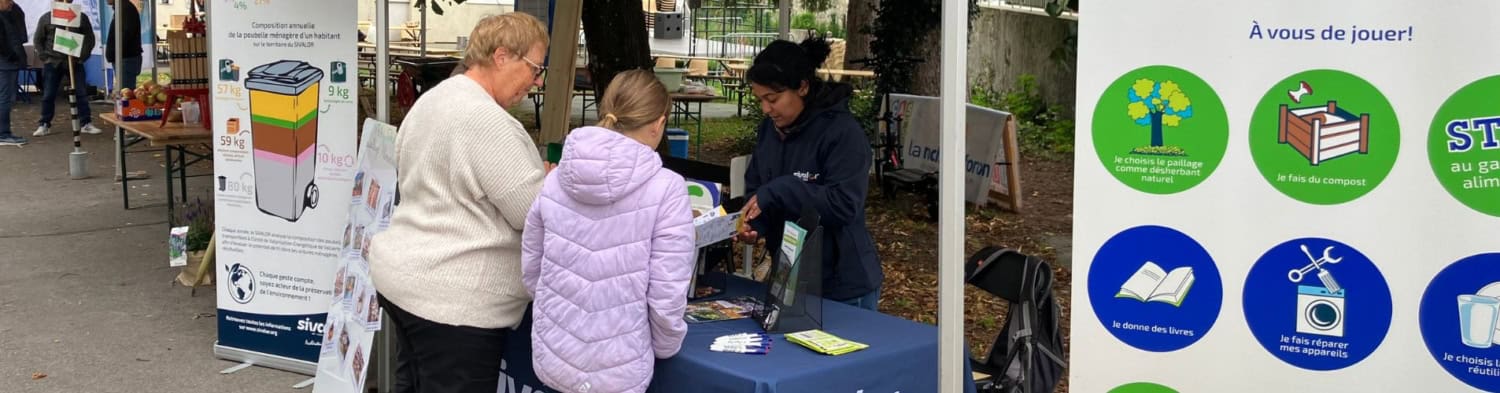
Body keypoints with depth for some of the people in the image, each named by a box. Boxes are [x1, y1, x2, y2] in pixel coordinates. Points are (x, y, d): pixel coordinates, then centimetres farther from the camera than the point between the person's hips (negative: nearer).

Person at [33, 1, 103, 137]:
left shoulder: (81, 18, 2)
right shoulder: (46, 18, 3)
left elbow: (89, 38, 5)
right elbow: (37, 40, 8)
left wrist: (82, 56, -4)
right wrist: (44, 58, -1)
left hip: (75, 62, 0)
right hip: (52, 63, 0)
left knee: (81, 94, -1)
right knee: (48, 95, 4)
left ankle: (86, 123, 6)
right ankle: (44, 125, 12)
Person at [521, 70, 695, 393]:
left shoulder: (556, 180, -3)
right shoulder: (666, 189, -15)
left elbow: (531, 272, 7)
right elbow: (666, 297, -14)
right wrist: (664, 350, 4)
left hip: (552, 358, 4)